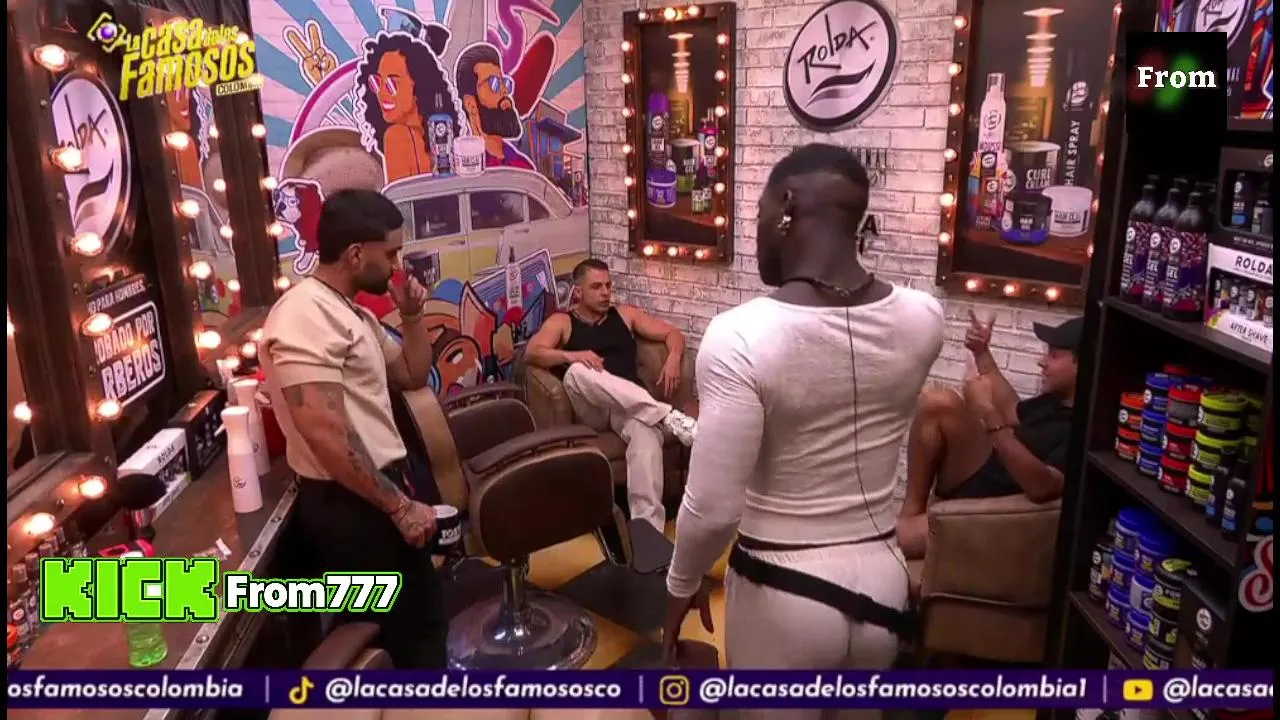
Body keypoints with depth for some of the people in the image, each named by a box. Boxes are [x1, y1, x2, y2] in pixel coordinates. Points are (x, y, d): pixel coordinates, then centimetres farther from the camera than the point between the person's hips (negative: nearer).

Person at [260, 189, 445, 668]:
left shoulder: (353, 314, 11)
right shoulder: (305, 317, -21)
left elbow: (413, 376, 22)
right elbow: (327, 437, -27)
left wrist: (412, 316, 7)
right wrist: (399, 505, -22)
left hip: (386, 482, 10)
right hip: (350, 503, -10)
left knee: (423, 616, 24)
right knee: (400, 635, 5)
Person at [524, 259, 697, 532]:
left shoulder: (625, 314, 21)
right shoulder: (561, 322, 13)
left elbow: (672, 333, 18)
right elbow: (532, 352, -5)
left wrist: (673, 358, -5)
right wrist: (571, 356, -24)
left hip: (634, 405, 1)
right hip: (591, 409, -1)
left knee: (646, 435, -36)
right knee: (578, 372, -36)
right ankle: (669, 416, -40)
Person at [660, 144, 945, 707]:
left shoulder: (741, 335, -25)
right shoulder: (922, 318, -9)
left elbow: (712, 508, -22)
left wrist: (681, 584, -3)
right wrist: (838, 275, 13)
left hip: (782, 592, -5)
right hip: (882, 577, 5)